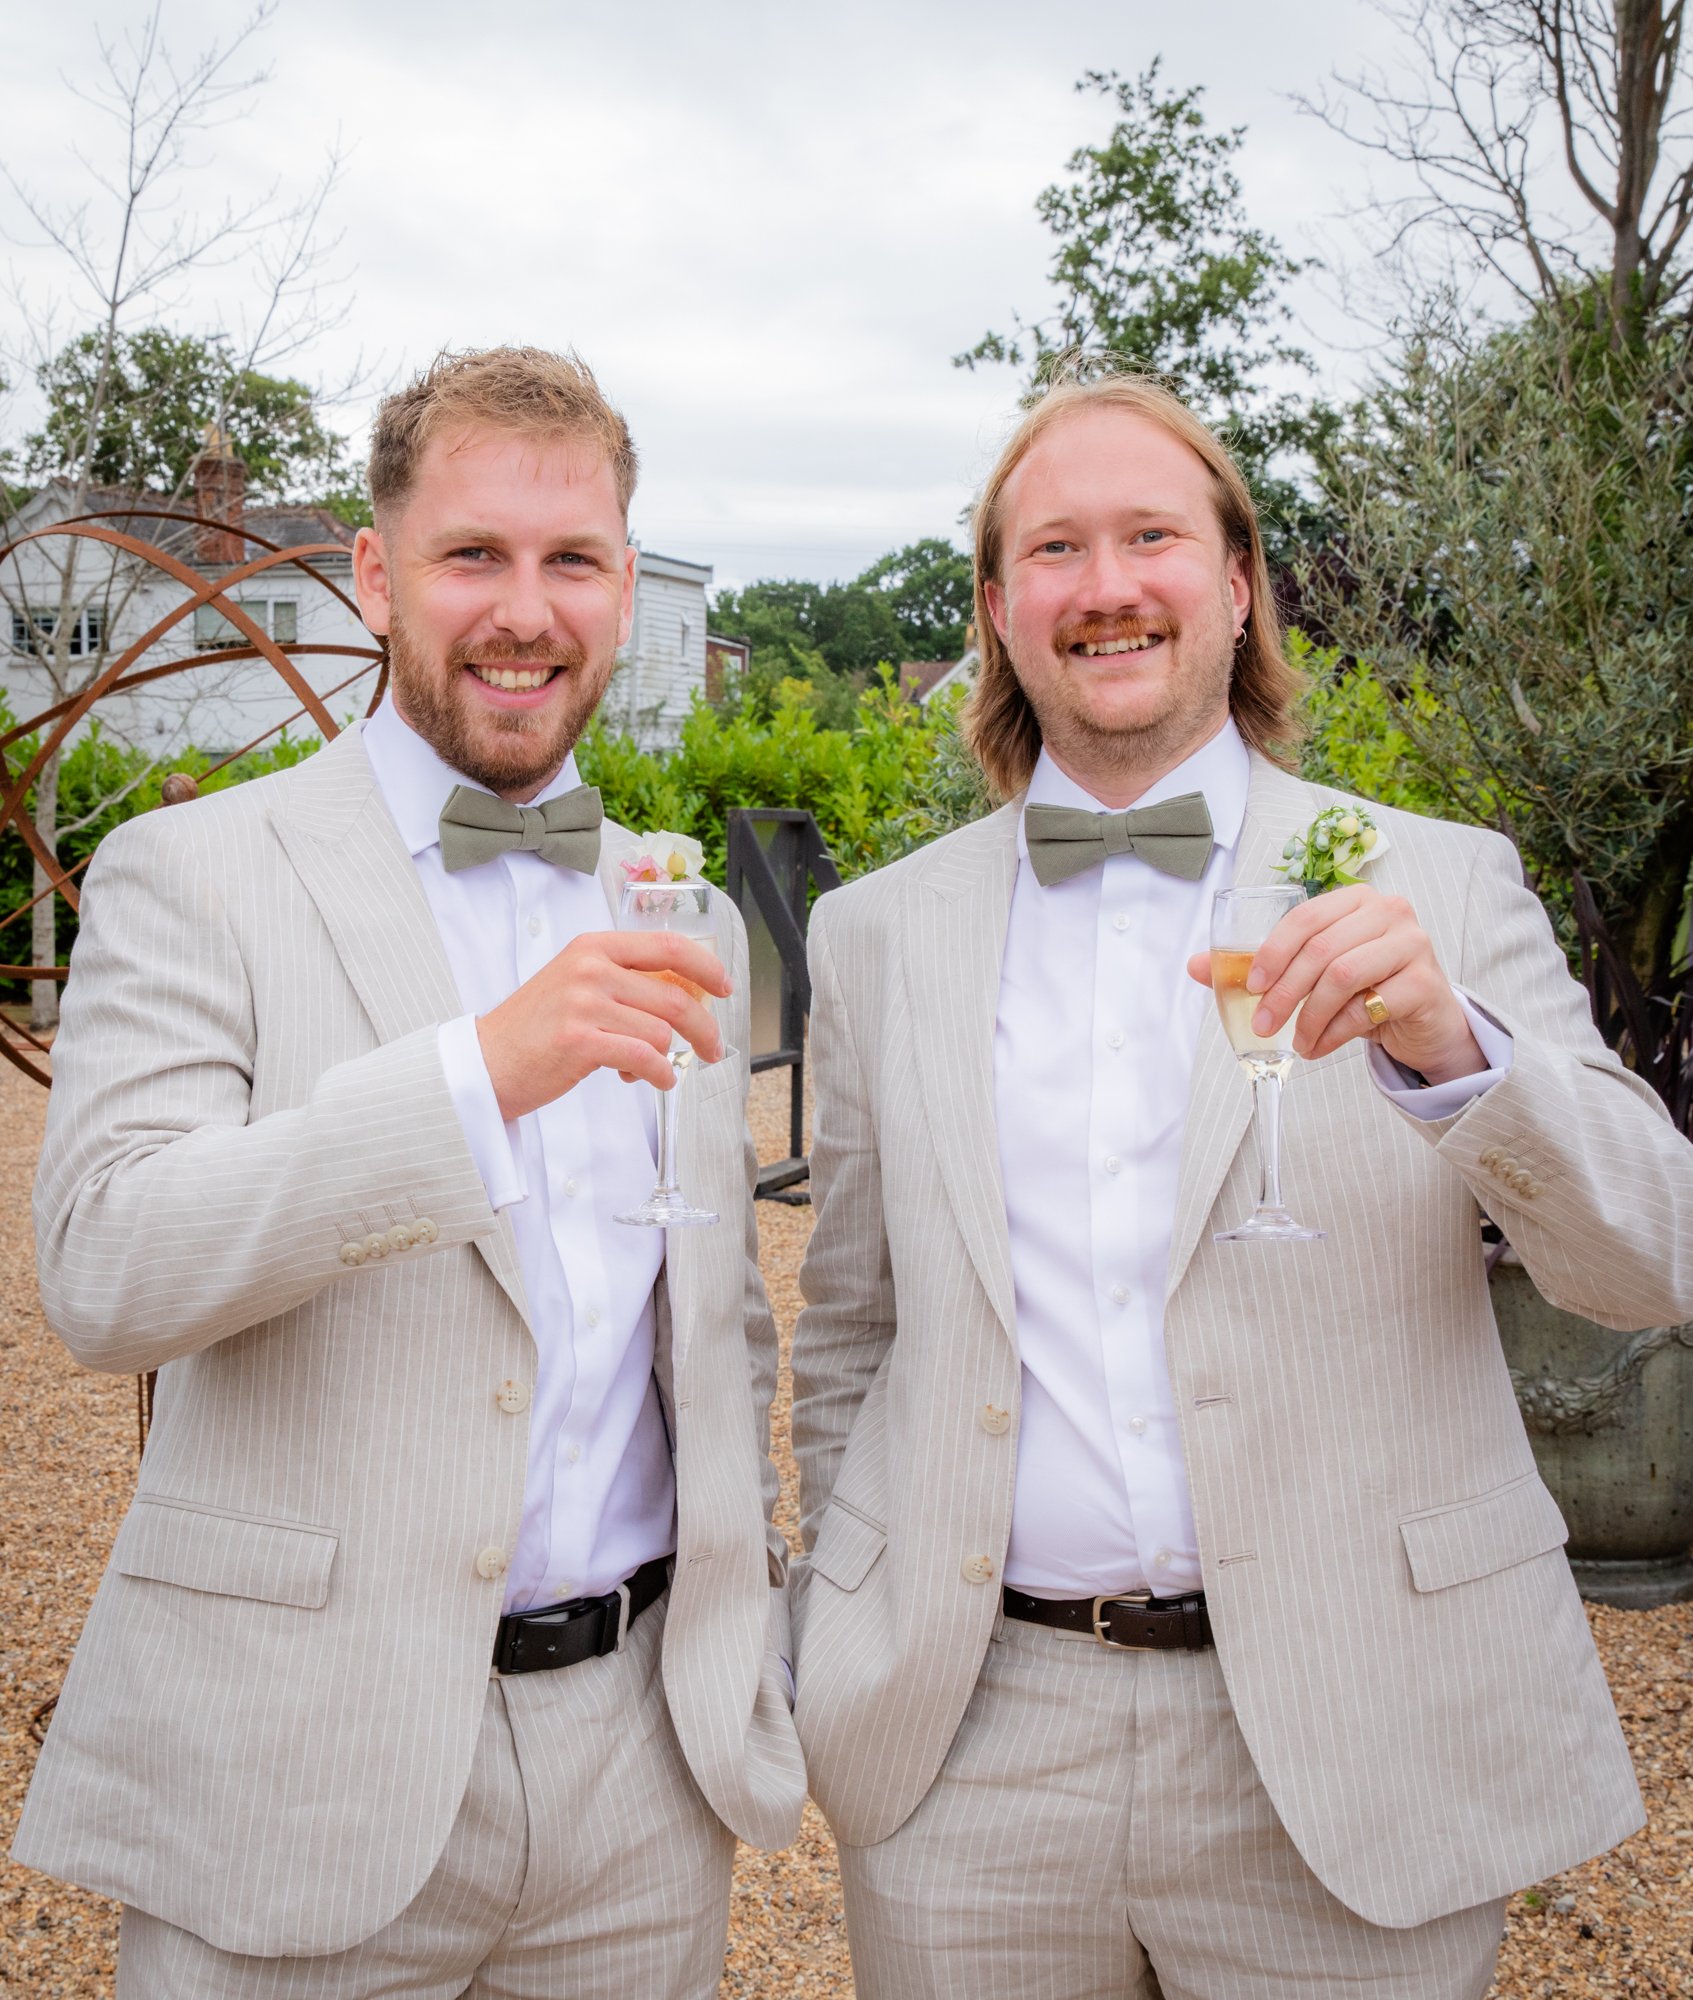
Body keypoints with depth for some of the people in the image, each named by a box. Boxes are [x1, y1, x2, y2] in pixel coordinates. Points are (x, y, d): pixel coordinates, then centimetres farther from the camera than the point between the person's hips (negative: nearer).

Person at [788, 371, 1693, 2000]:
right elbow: (848, 1341, 11)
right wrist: (844, 1651, 9)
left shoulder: (1439, 889, -1)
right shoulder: (876, 933, 4)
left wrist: (1448, 1048, -24)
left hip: (1349, 1757, -1)